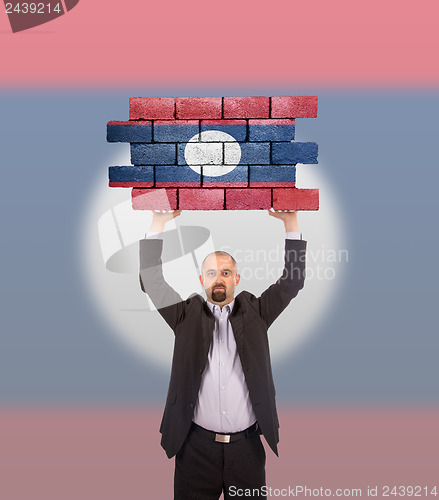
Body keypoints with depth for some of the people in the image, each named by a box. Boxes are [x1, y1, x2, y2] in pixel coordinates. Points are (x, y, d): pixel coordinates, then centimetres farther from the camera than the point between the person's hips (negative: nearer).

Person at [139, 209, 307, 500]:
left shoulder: (254, 312, 4)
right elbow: (152, 283, -7)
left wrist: (291, 221, -10)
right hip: (197, 444, 0)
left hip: (247, 443, 1)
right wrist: (159, 223, -13)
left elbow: (292, 282, -4)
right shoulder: (187, 315, 2)